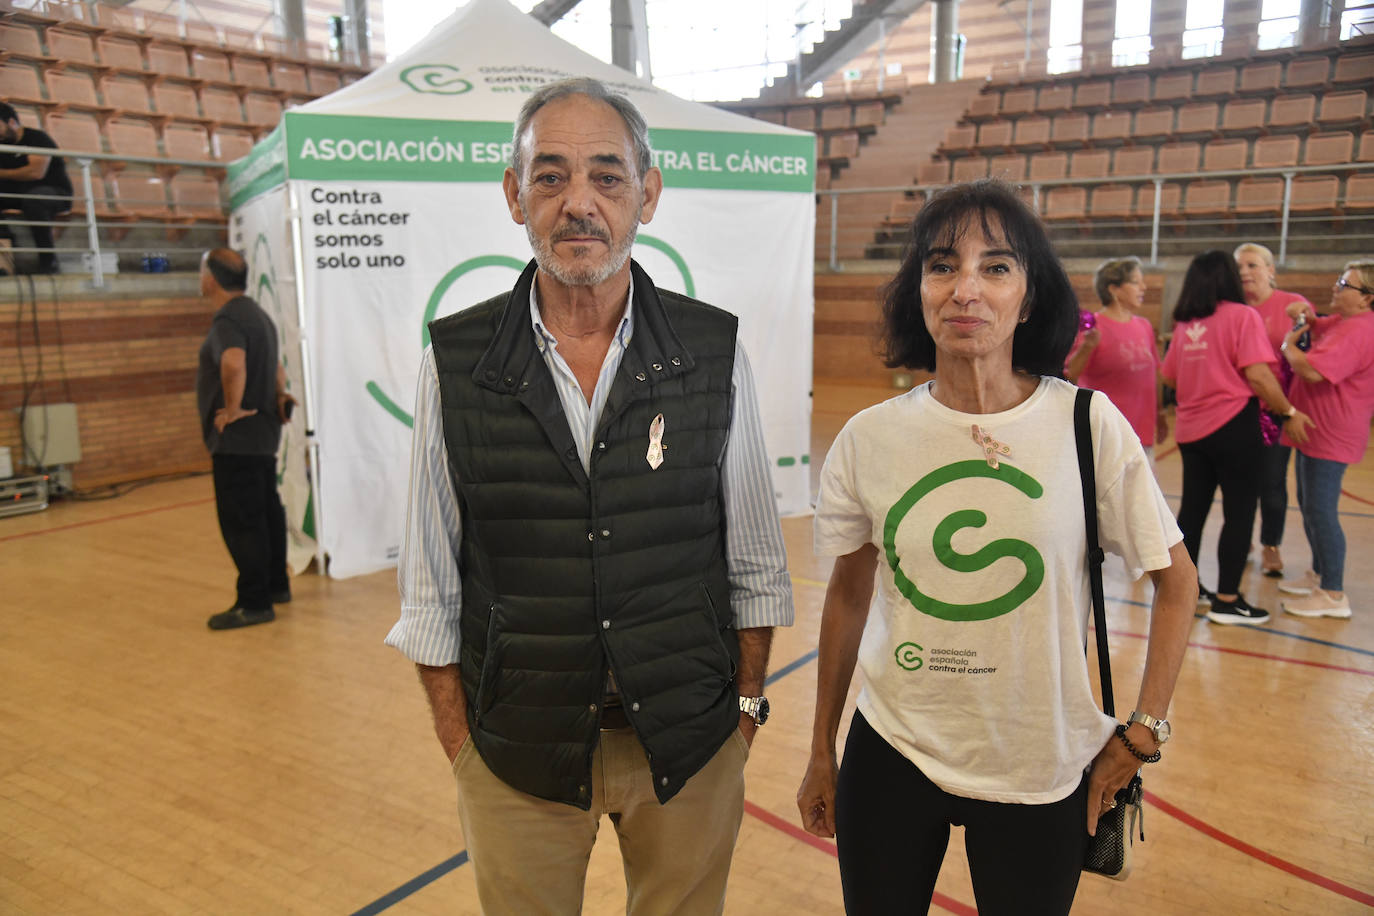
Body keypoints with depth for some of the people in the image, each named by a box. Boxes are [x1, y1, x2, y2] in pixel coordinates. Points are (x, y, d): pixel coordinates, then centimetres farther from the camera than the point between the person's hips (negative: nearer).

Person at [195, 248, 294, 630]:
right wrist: (279, 396, 17)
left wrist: (233, 409, -25)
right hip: (263, 432, 10)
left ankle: (253, 603, -2)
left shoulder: (228, 320, -16)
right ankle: (276, 585, 29)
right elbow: (275, 365, 29)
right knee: (266, 510, 17)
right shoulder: (256, 313, 17)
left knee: (240, 520, -6)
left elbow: (233, 363, -36)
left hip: (236, 438, -10)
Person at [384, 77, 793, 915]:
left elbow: (755, 561, 1)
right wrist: (460, 743, -1)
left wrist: (745, 706, 2)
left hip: (689, 742, 1)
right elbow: (431, 588, -2)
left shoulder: (716, 353, -7)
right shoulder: (456, 363, -7)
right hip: (516, 752, 0)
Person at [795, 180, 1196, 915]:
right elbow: (848, 594, 3)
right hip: (890, 752, 1)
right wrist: (821, 752, 9)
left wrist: (1143, 732, -3)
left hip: (1041, 769, -1)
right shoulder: (870, 438, -9)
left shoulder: (1089, 426, -13)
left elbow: (1175, 582, 0)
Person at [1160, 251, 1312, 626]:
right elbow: (1257, 374, -16)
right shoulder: (1242, 316, -8)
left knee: (1192, 508, 14)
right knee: (1239, 512, 3)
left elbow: (1170, 375, 13)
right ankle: (1226, 600, 6)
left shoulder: (1184, 323, 8)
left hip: (1190, 428, 6)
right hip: (1232, 426, -6)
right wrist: (1289, 412, -6)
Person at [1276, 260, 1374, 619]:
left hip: (1330, 437, -11)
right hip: (1315, 430, 11)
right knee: (1309, 506, 19)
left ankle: (1333, 595, -2)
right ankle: (1320, 574, 33)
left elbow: (1312, 370, -30)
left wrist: (1288, 345, -11)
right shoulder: (1342, 322, 11)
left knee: (1320, 511, -8)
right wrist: (1306, 315, 3)